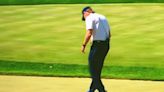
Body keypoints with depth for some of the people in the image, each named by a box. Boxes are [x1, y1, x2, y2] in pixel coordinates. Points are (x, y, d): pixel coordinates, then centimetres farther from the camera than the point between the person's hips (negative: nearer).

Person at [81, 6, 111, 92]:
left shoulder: (90, 18, -6)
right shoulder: (103, 17, 21)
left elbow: (89, 33, -18)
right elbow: (109, 34, 20)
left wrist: (83, 45, -9)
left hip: (97, 44, -8)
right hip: (106, 45, 8)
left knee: (93, 67, -1)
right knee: (98, 68, 16)